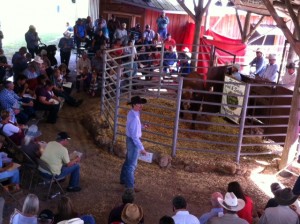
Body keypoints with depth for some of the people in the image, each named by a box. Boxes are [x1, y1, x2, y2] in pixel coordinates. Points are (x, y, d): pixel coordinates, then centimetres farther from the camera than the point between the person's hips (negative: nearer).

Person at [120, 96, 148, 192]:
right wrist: (142, 148, -25)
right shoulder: (134, 118, -30)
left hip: (130, 139, 9)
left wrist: (142, 126, 7)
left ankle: (123, 179, 43)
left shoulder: (131, 113, -1)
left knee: (128, 161, 25)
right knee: (132, 164, 5)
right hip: (133, 142, -9)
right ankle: (130, 186, 18)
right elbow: (134, 136, -29)